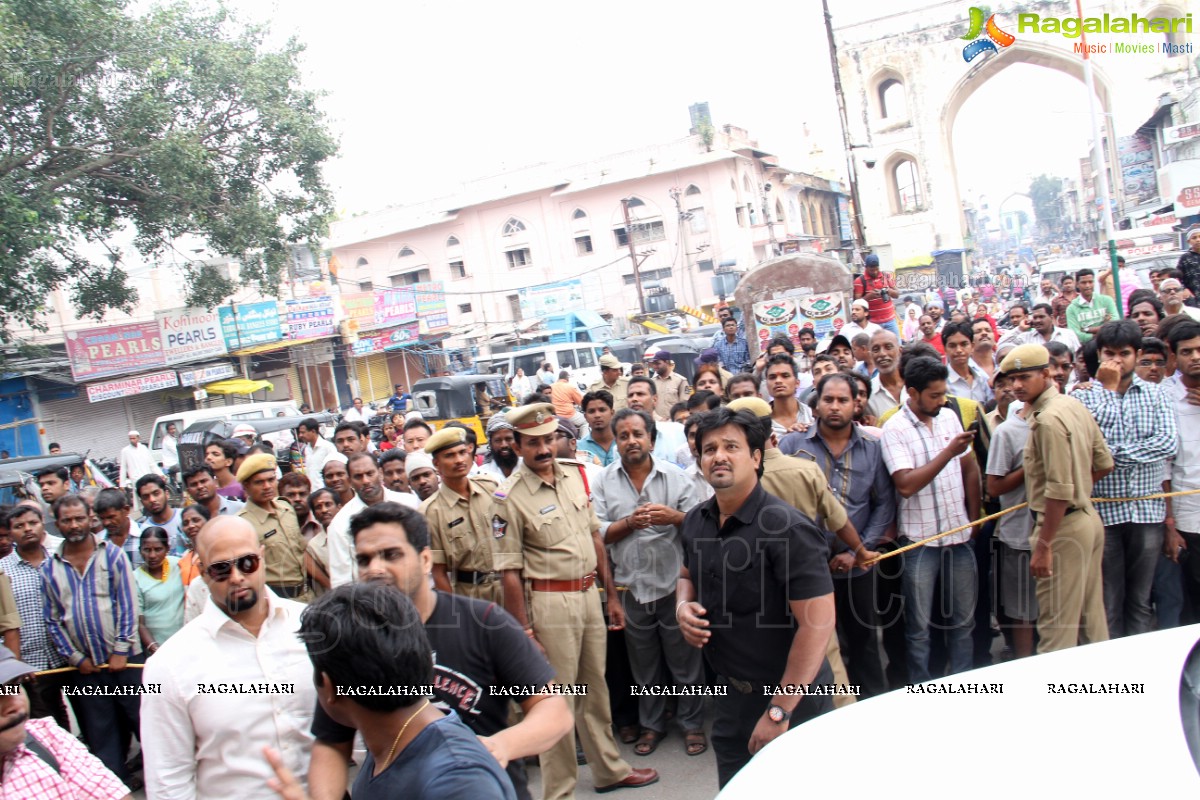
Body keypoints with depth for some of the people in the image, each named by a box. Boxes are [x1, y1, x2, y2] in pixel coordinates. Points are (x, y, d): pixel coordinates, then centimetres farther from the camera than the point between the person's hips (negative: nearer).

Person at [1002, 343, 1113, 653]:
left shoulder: (1048, 419, -19)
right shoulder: (1075, 406, 8)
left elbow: (1060, 491, -22)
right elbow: (1104, 464, 15)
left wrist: (1043, 544, -19)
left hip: (1064, 525, -9)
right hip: (1089, 518, 9)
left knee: (1057, 628, -1)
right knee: (1092, 618, 19)